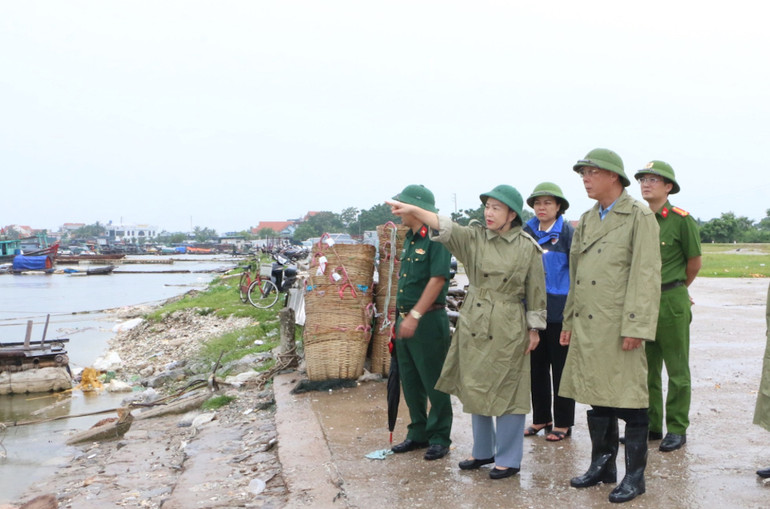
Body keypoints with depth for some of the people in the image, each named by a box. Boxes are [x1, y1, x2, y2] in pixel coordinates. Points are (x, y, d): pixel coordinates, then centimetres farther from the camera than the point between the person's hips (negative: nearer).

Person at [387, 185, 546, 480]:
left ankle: (509, 459, 16)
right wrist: (414, 210, -29)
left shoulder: (528, 248, -4)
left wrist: (534, 329, 1)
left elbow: (535, 293, 1)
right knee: (475, 390, 13)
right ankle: (483, 451, 31)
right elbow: (445, 228, -14)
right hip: (473, 325, 4)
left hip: (508, 329, -4)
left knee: (506, 392, 1)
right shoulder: (474, 237, 2)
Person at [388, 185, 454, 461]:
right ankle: (418, 433, 26)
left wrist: (415, 316, -24)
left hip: (428, 321, -9)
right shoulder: (409, 239, 14)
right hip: (406, 319, 9)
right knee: (410, 381, 14)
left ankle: (439, 438, 12)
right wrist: (402, 316, 16)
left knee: (434, 382, 1)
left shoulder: (437, 239, -14)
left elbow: (437, 280, -21)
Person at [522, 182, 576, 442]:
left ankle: (563, 423, 14)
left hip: (560, 310, -5)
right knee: (536, 365, 12)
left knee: (560, 367, 4)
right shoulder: (527, 232, 8)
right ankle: (540, 418, 24)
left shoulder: (568, 232, -6)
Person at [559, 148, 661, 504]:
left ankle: (635, 475, 12)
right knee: (597, 399, 14)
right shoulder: (586, 220, 16)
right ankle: (602, 465, 27)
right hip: (587, 327, 7)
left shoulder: (639, 217, -5)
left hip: (618, 325, -7)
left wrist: (636, 327, -18)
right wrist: (569, 320, 15)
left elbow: (646, 275, -12)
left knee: (629, 402, 1)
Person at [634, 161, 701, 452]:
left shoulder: (681, 220, -8)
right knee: (645, 368, 11)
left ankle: (677, 429, 13)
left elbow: (695, 262, 1)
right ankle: (650, 425, 21)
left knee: (677, 370, 4)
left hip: (671, 302, -5)